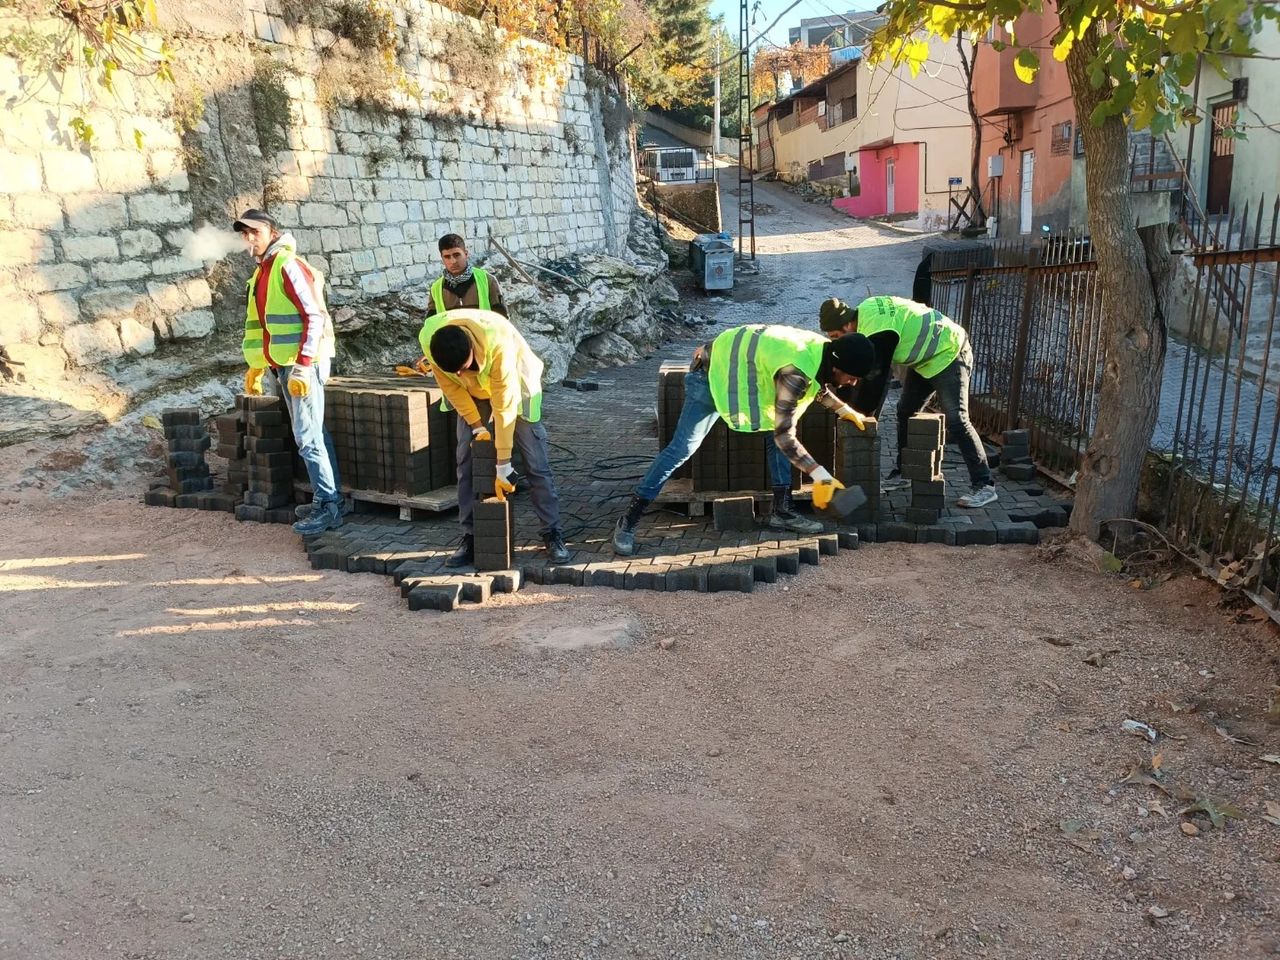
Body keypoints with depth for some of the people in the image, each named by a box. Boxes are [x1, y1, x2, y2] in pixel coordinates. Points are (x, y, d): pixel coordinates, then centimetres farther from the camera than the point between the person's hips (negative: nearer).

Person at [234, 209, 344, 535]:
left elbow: (316, 316, -19)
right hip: (284, 366, 9)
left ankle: (328, 507, -3)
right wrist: (257, 367, 21)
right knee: (314, 434, 12)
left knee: (308, 437, -8)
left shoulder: (289, 265, -12)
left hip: (303, 364, -9)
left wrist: (302, 366, -23)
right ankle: (329, 499, 19)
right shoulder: (262, 271, 17)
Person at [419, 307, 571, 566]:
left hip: (514, 387, -3)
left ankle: (552, 534, 4)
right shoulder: (428, 338, -30)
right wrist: (477, 426, -16)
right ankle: (470, 537, 7)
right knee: (466, 464, -2)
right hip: (471, 393, 4)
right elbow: (451, 387, -13)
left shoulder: (497, 340, -41)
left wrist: (503, 467, -32)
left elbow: (504, 405, -36)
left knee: (537, 463, -6)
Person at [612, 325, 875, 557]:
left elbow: (817, 386, 18)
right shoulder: (795, 371, -36)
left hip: (747, 374, 9)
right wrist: (820, 475, -34)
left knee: (782, 427, 3)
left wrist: (846, 411, 15)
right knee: (682, 448, -14)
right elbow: (784, 436, -35)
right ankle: (628, 521, -10)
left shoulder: (822, 350, -8)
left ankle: (782, 510, 10)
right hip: (714, 374, -9)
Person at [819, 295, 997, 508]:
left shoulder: (877, 334, -32)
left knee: (956, 420, -15)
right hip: (927, 357, 10)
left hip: (948, 354, -10)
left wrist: (858, 411, -12)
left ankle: (984, 487, -12)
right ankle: (902, 473, 22)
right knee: (906, 411, 11)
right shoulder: (864, 311, -2)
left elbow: (875, 379, -25)